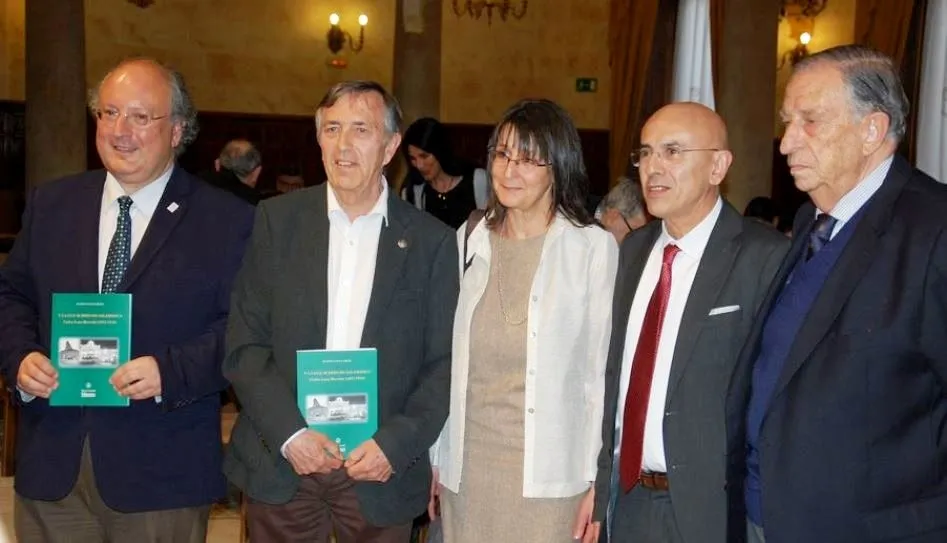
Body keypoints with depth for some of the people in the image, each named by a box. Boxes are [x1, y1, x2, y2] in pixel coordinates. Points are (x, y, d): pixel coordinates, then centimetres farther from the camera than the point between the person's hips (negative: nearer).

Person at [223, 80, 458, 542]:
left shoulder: (432, 240, -1)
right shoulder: (277, 219, 1)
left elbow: (443, 364, 0)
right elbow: (244, 344, -1)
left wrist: (395, 445, -10)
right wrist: (289, 433, -10)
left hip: (381, 469, 0)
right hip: (281, 462, 1)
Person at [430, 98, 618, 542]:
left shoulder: (594, 247, -6)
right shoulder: (468, 241, 5)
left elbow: (602, 370, -5)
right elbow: (448, 360, 8)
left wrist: (596, 478, -7)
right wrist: (437, 458, 8)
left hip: (549, 472, -3)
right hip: (467, 467, 3)